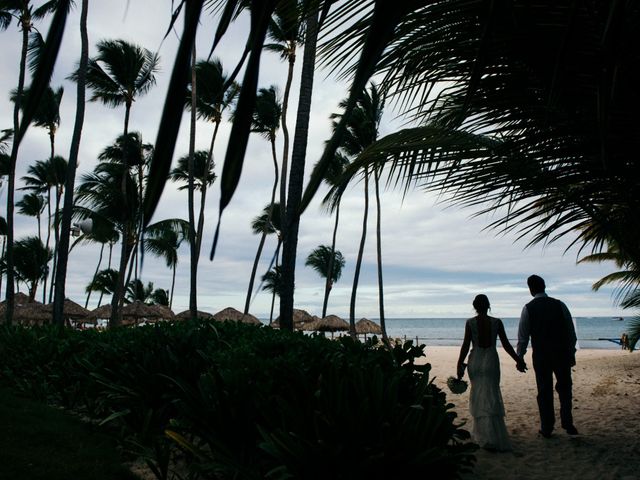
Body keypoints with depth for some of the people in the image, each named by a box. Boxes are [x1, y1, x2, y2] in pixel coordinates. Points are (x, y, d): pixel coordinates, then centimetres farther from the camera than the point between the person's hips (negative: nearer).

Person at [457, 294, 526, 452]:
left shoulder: (470, 322, -5)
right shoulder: (497, 322, -3)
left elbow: (465, 345, -6)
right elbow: (506, 344, 0)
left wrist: (460, 364, 3)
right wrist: (518, 360, 11)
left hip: (475, 362, -1)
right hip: (491, 361, 1)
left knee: (478, 397, 10)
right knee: (491, 398, 8)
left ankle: (486, 437, 10)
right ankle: (495, 437, 9)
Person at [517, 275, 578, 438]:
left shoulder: (528, 308, -6)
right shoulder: (560, 305, -2)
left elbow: (523, 337, -4)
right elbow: (571, 333, 1)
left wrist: (520, 358, 5)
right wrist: (571, 354, 9)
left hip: (541, 356, -1)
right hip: (562, 354, 1)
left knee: (544, 391, 8)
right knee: (564, 388, 17)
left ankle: (546, 429, 15)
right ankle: (567, 423, 9)